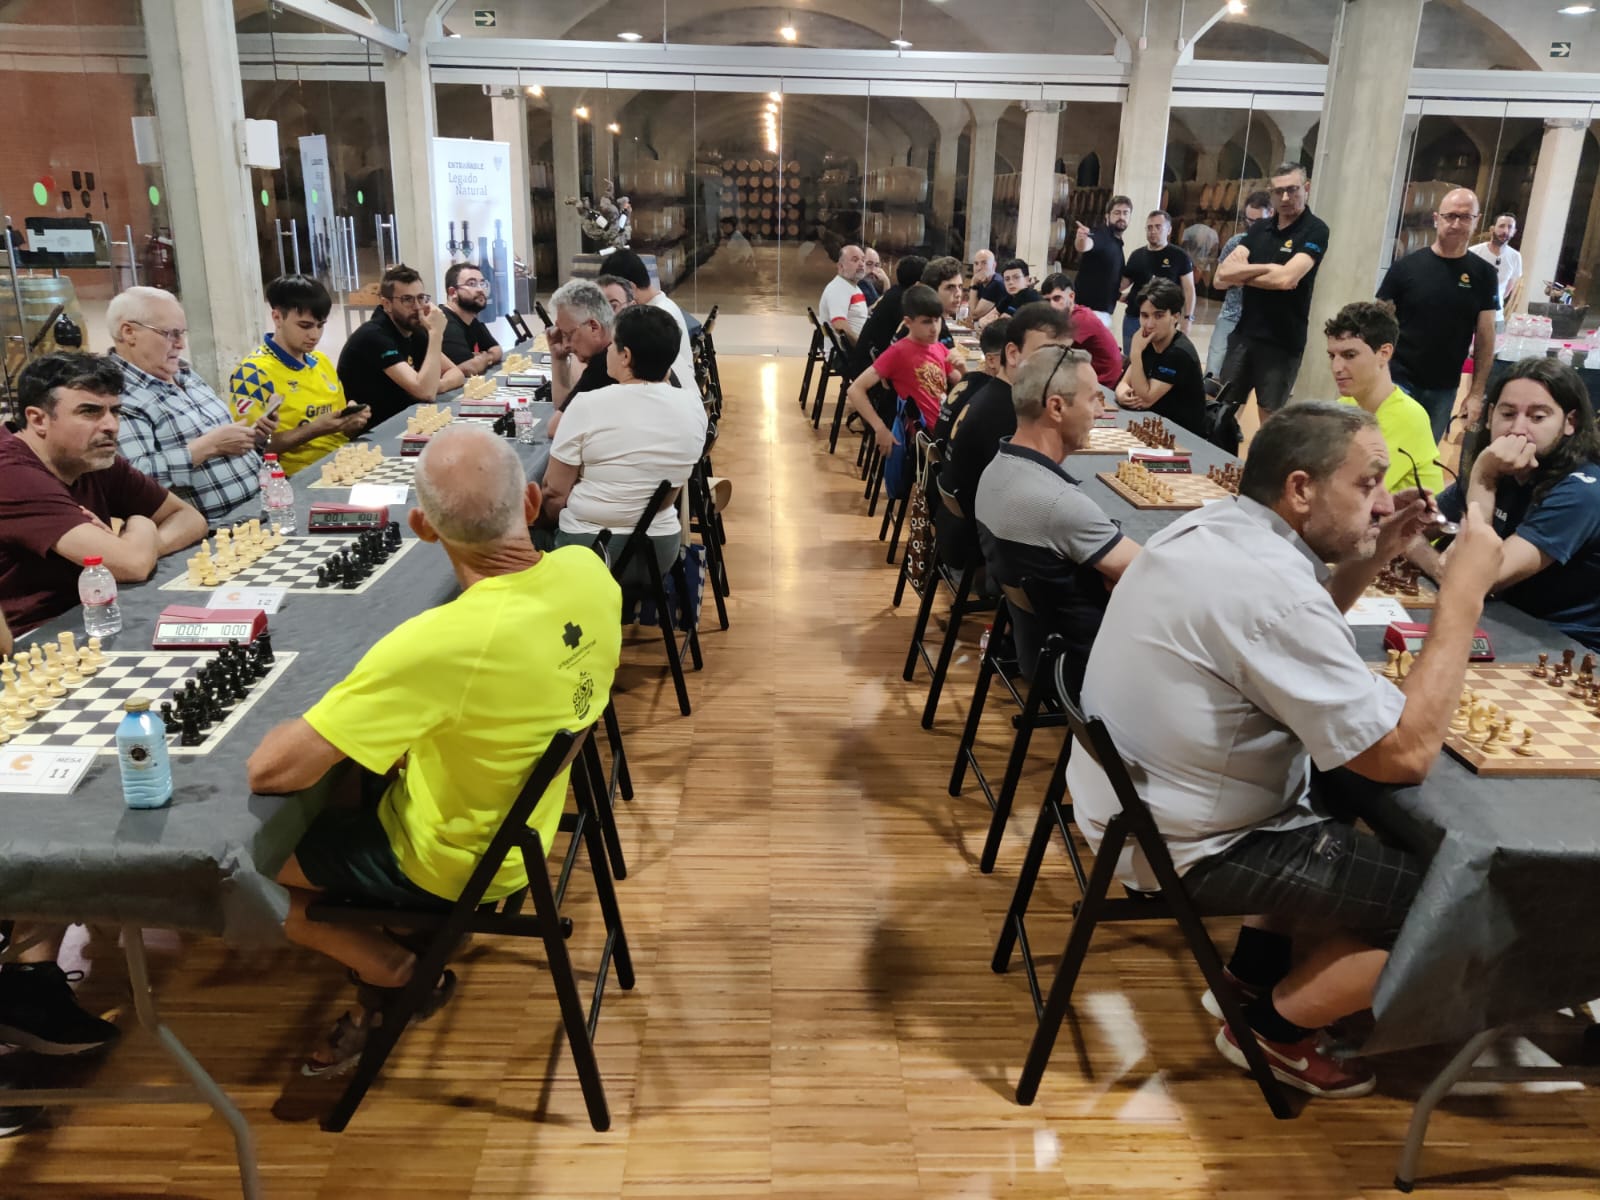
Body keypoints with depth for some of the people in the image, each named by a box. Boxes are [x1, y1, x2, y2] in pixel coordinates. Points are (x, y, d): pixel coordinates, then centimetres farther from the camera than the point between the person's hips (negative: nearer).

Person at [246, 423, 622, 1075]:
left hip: (452, 864, -7)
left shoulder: (438, 644, -39)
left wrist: (305, 721, -11)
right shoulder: (590, 572, -18)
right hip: (524, 817, 7)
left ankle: (402, 973, 19)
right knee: (355, 759, 24)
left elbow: (270, 770, -32)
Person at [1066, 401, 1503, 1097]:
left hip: (1131, 797, 10)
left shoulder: (1211, 527, 1)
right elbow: (1406, 753, -26)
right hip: (1184, 849, -10)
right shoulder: (1270, 588, -29)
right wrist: (1465, 591, -19)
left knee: (1346, 792, 27)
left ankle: (1257, 969, 31)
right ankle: (1274, 1028, 16)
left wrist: (1370, 560, 4)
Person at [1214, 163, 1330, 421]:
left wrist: (1241, 275, -7)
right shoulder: (1258, 228, 10)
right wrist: (1266, 268, -14)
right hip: (1243, 334, 5)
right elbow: (1222, 275, 0)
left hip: (1282, 343, -5)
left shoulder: (1315, 230, -6)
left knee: (1270, 422, 3)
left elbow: (1286, 278, -21)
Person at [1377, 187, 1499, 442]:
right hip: (1397, 380, -2)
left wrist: (1476, 393, -1)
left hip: (1443, 390, 2)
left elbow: (1485, 337, 4)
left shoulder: (1483, 275, 2)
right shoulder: (1406, 266, -4)